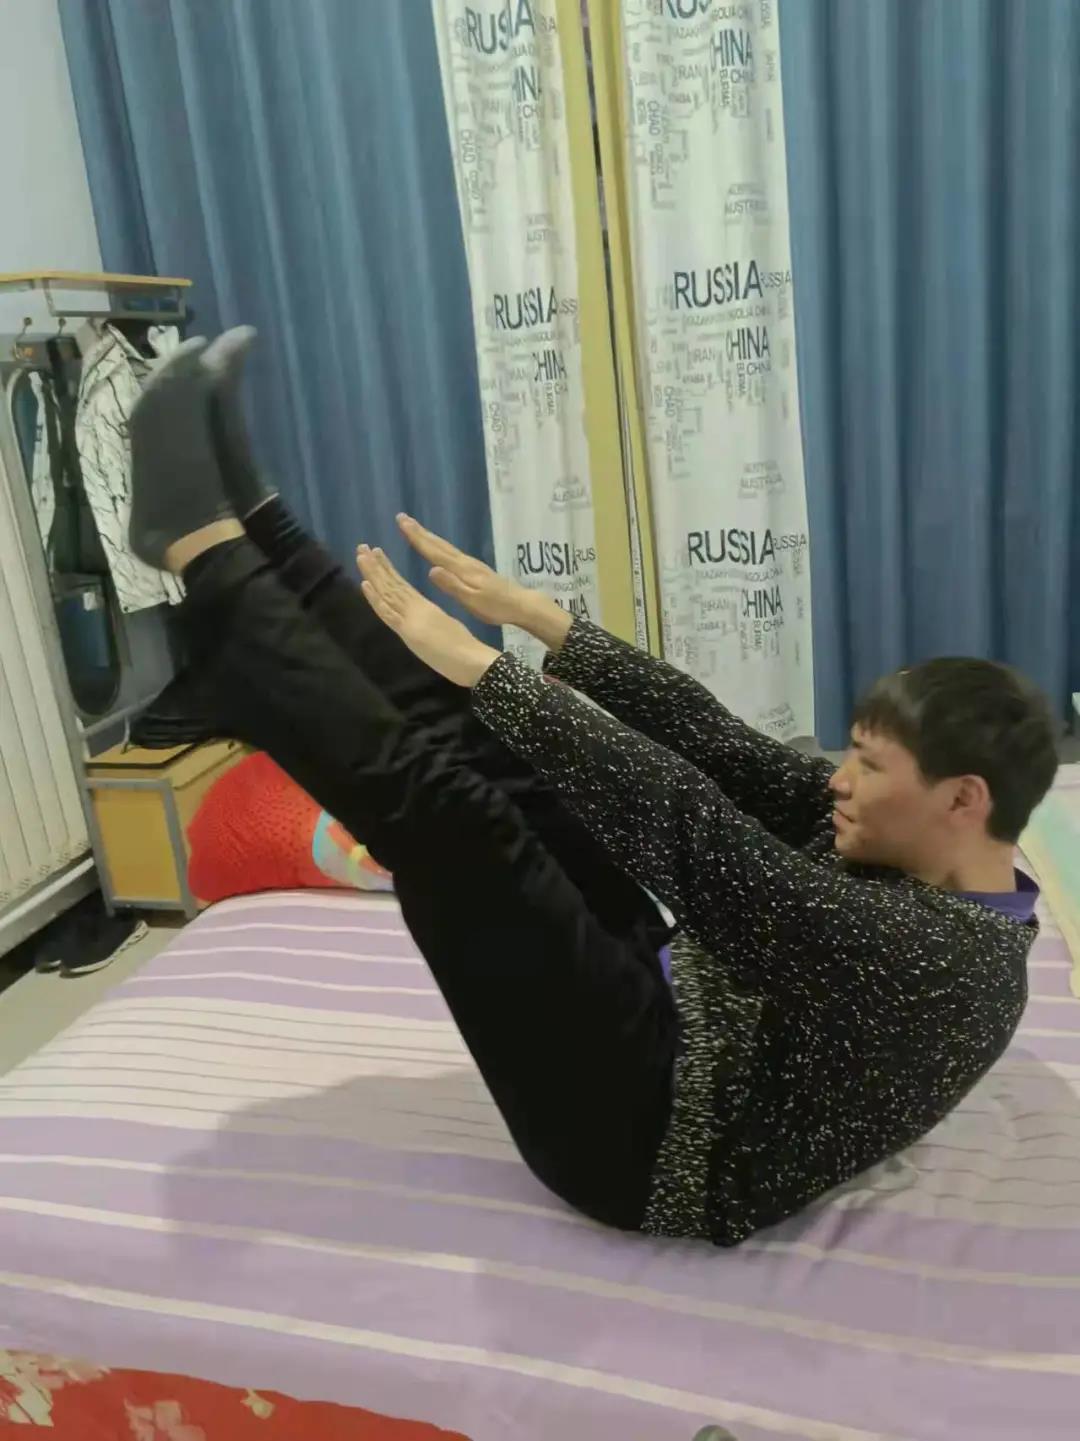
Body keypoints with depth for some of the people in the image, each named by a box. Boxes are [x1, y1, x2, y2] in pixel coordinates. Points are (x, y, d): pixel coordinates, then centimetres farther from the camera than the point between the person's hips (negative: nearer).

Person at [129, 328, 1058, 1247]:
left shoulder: (936, 960, -25)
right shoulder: (916, 867, 2)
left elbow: (681, 821, -34)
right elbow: (716, 747, -4)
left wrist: (481, 666, -30)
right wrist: (538, 618, -9)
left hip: (632, 1125, -8)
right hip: (664, 1017, 8)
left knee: (437, 800, -24)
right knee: (491, 745, -1)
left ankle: (203, 544, -10)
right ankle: (244, 524, 3)